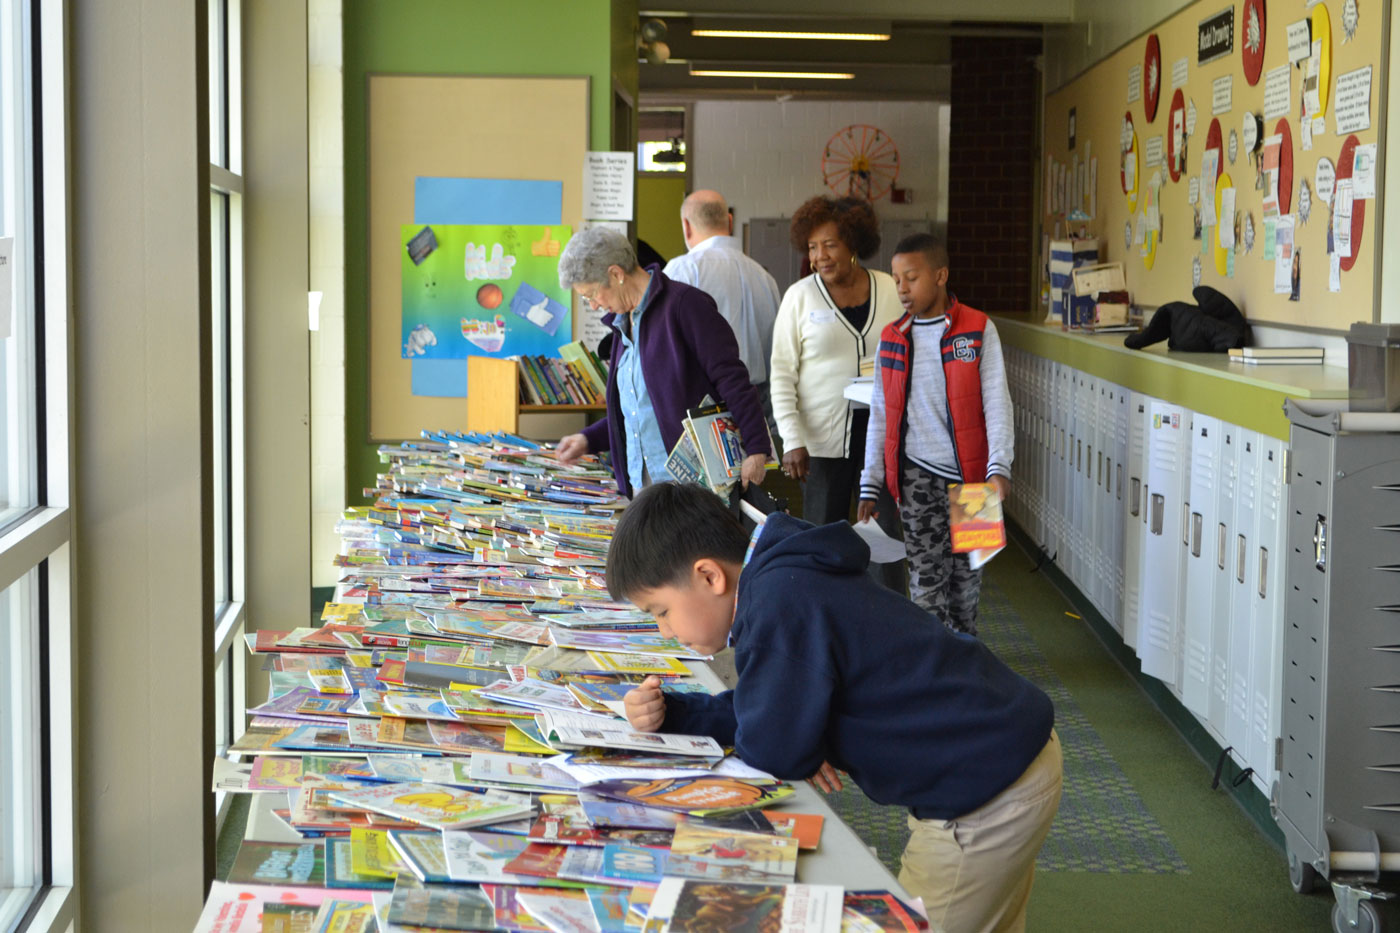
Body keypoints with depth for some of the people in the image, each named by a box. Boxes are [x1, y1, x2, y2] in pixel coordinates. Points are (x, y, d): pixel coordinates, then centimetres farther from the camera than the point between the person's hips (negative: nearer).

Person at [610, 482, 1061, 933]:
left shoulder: (778, 604, -26)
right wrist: (670, 713, 2)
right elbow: (765, 708, 14)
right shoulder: (790, 580, 7)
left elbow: (772, 750, -23)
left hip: (986, 792, -10)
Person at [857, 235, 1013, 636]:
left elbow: (996, 403, -6)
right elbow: (880, 417, 10)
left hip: (969, 472, -1)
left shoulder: (978, 330, -2)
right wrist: (871, 485, 7)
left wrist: (999, 467, -19)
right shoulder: (891, 339, 7)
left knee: (966, 573, 9)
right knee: (926, 576, -5)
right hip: (917, 473, 1)